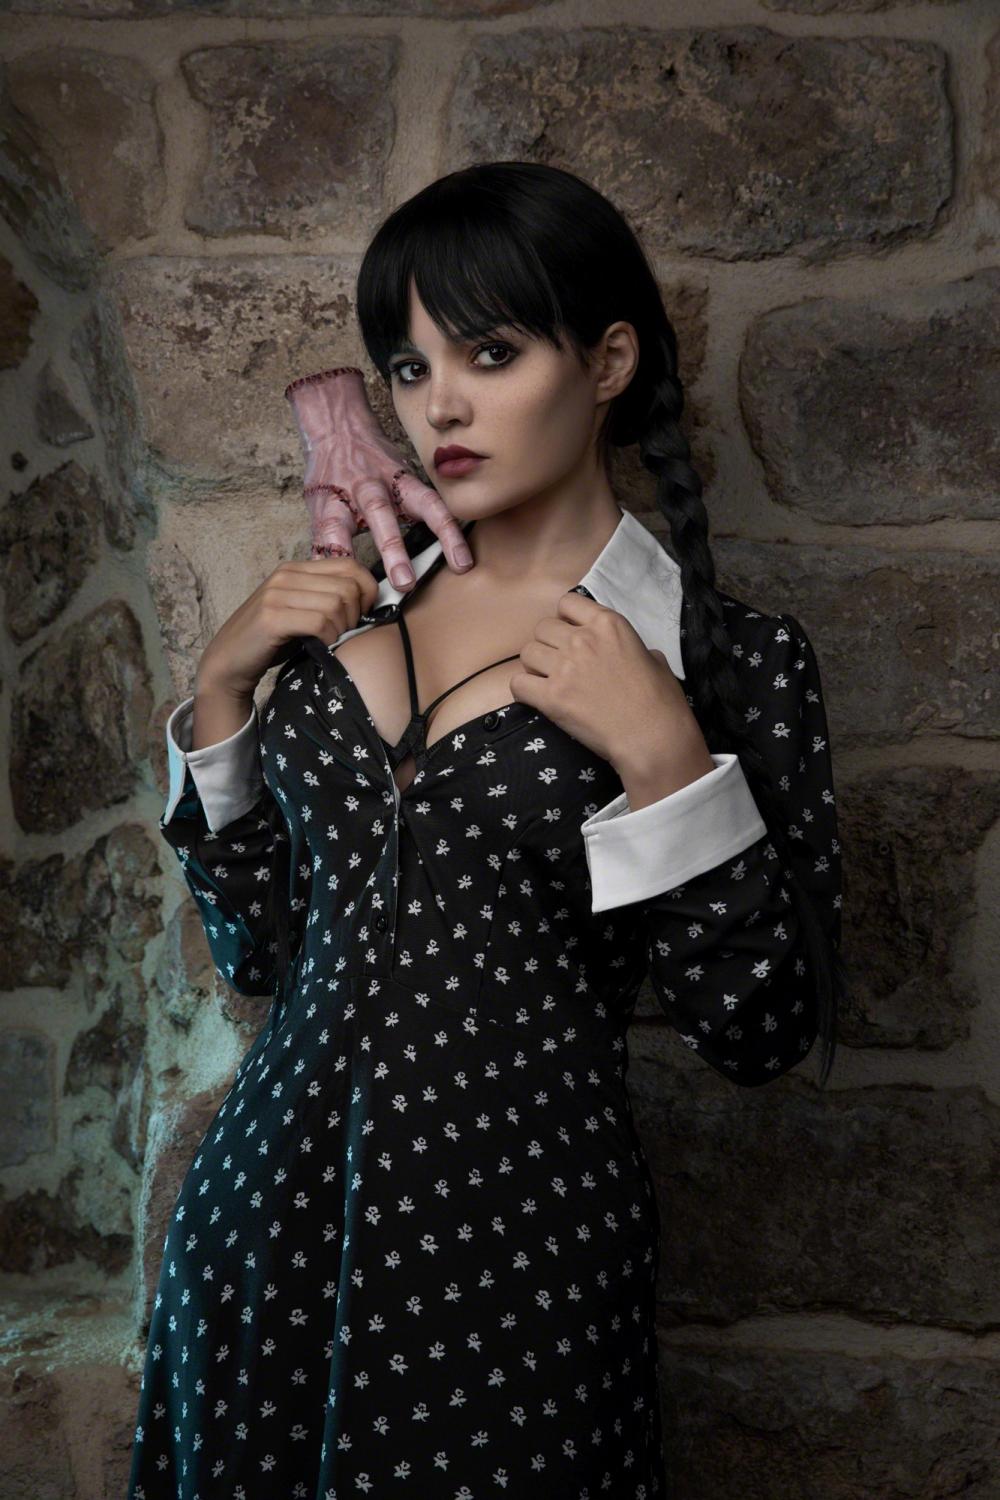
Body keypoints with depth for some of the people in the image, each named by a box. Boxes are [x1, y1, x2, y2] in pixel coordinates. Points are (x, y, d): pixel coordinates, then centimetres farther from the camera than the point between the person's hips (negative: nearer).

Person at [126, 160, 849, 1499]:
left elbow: (763, 1034, -9)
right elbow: (260, 944, 9)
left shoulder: (724, 656, -8)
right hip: (268, 1211, 5)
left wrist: (666, 764, -20)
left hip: (516, 1244, -4)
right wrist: (222, 686, -1)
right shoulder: (350, 610, 4)